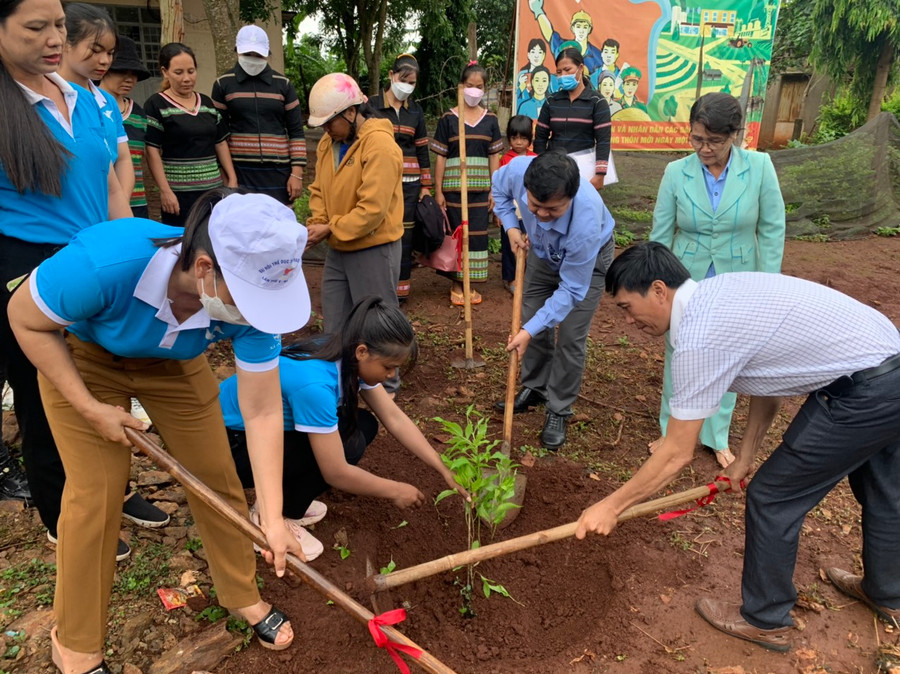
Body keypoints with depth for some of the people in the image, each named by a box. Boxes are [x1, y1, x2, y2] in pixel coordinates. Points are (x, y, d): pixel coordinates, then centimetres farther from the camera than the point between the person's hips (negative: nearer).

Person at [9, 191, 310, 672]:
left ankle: (242, 595, 27)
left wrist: (272, 518, -25)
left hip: (173, 362, 3)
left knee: (216, 475, 2)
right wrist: (90, 407, -22)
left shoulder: (249, 298, -32)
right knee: (96, 491, -4)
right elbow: (25, 318, -21)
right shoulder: (104, 262, -42)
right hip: (80, 357, -2)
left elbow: (262, 414, -25)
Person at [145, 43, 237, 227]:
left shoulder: (206, 103, 14)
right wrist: (165, 191, -14)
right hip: (179, 194, -5)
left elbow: (220, 143, 16)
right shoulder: (156, 105, -2)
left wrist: (232, 179, 9)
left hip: (213, 189, 5)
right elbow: (152, 151, -7)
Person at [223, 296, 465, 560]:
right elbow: (336, 473, -27)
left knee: (363, 425, -1)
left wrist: (444, 472, -5)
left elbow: (395, 418, -3)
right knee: (349, 444, -22)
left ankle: (287, 499, 11)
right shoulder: (314, 384, -35)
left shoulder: (348, 357, -10)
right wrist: (395, 490, -13)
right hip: (229, 443, -8)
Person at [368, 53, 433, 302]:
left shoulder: (415, 110, 10)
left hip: (409, 183, 3)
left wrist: (426, 186, 9)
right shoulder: (372, 105, 1)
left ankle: (400, 289, 15)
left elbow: (422, 150, 12)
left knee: (405, 236, 4)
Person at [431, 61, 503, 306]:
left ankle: (471, 285, 16)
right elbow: (440, 157, -1)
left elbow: (494, 156, 8)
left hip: (481, 188, 2)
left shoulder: (490, 119, 7)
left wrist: (495, 190, 3)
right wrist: (438, 191, -6)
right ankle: (456, 285, 15)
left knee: (478, 234, 4)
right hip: (453, 188, -2)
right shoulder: (448, 118, 0)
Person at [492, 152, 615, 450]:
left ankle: (558, 411, 11)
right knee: (533, 321, 10)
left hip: (590, 257, -4)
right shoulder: (518, 170, -35)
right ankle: (534, 388, 31)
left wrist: (530, 331, -36)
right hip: (543, 252, 5)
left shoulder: (586, 222, -45)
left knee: (570, 338, -7)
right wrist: (511, 227, -19)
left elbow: (571, 289, -34)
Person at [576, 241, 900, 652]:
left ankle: (765, 621, 26)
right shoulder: (718, 291, 5)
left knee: (773, 499, 4)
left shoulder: (699, 337, -22)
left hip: (865, 394, -10)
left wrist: (610, 507, -6)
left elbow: (677, 454, -17)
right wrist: (745, 455, 19)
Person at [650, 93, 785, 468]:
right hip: (686, 283, 0)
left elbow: (772, 230, -5)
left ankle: (716, 436, 33)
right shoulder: (676, 173, -10)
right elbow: (660, 235, -4)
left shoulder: (759, 167, -11)